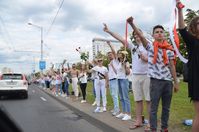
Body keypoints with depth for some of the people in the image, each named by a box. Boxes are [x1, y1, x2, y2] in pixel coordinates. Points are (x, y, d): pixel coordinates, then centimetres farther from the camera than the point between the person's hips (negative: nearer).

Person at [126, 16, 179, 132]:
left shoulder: (169, 49, 8)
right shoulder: (150, 47, 0)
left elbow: (172, 66, 8)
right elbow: (141, 35, -16)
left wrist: (176, 82, 6)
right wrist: (132, 24, -30)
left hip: (168, 81, 4)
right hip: (156, 81, -3)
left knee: (166, 107, 14)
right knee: (154, 108, 2)